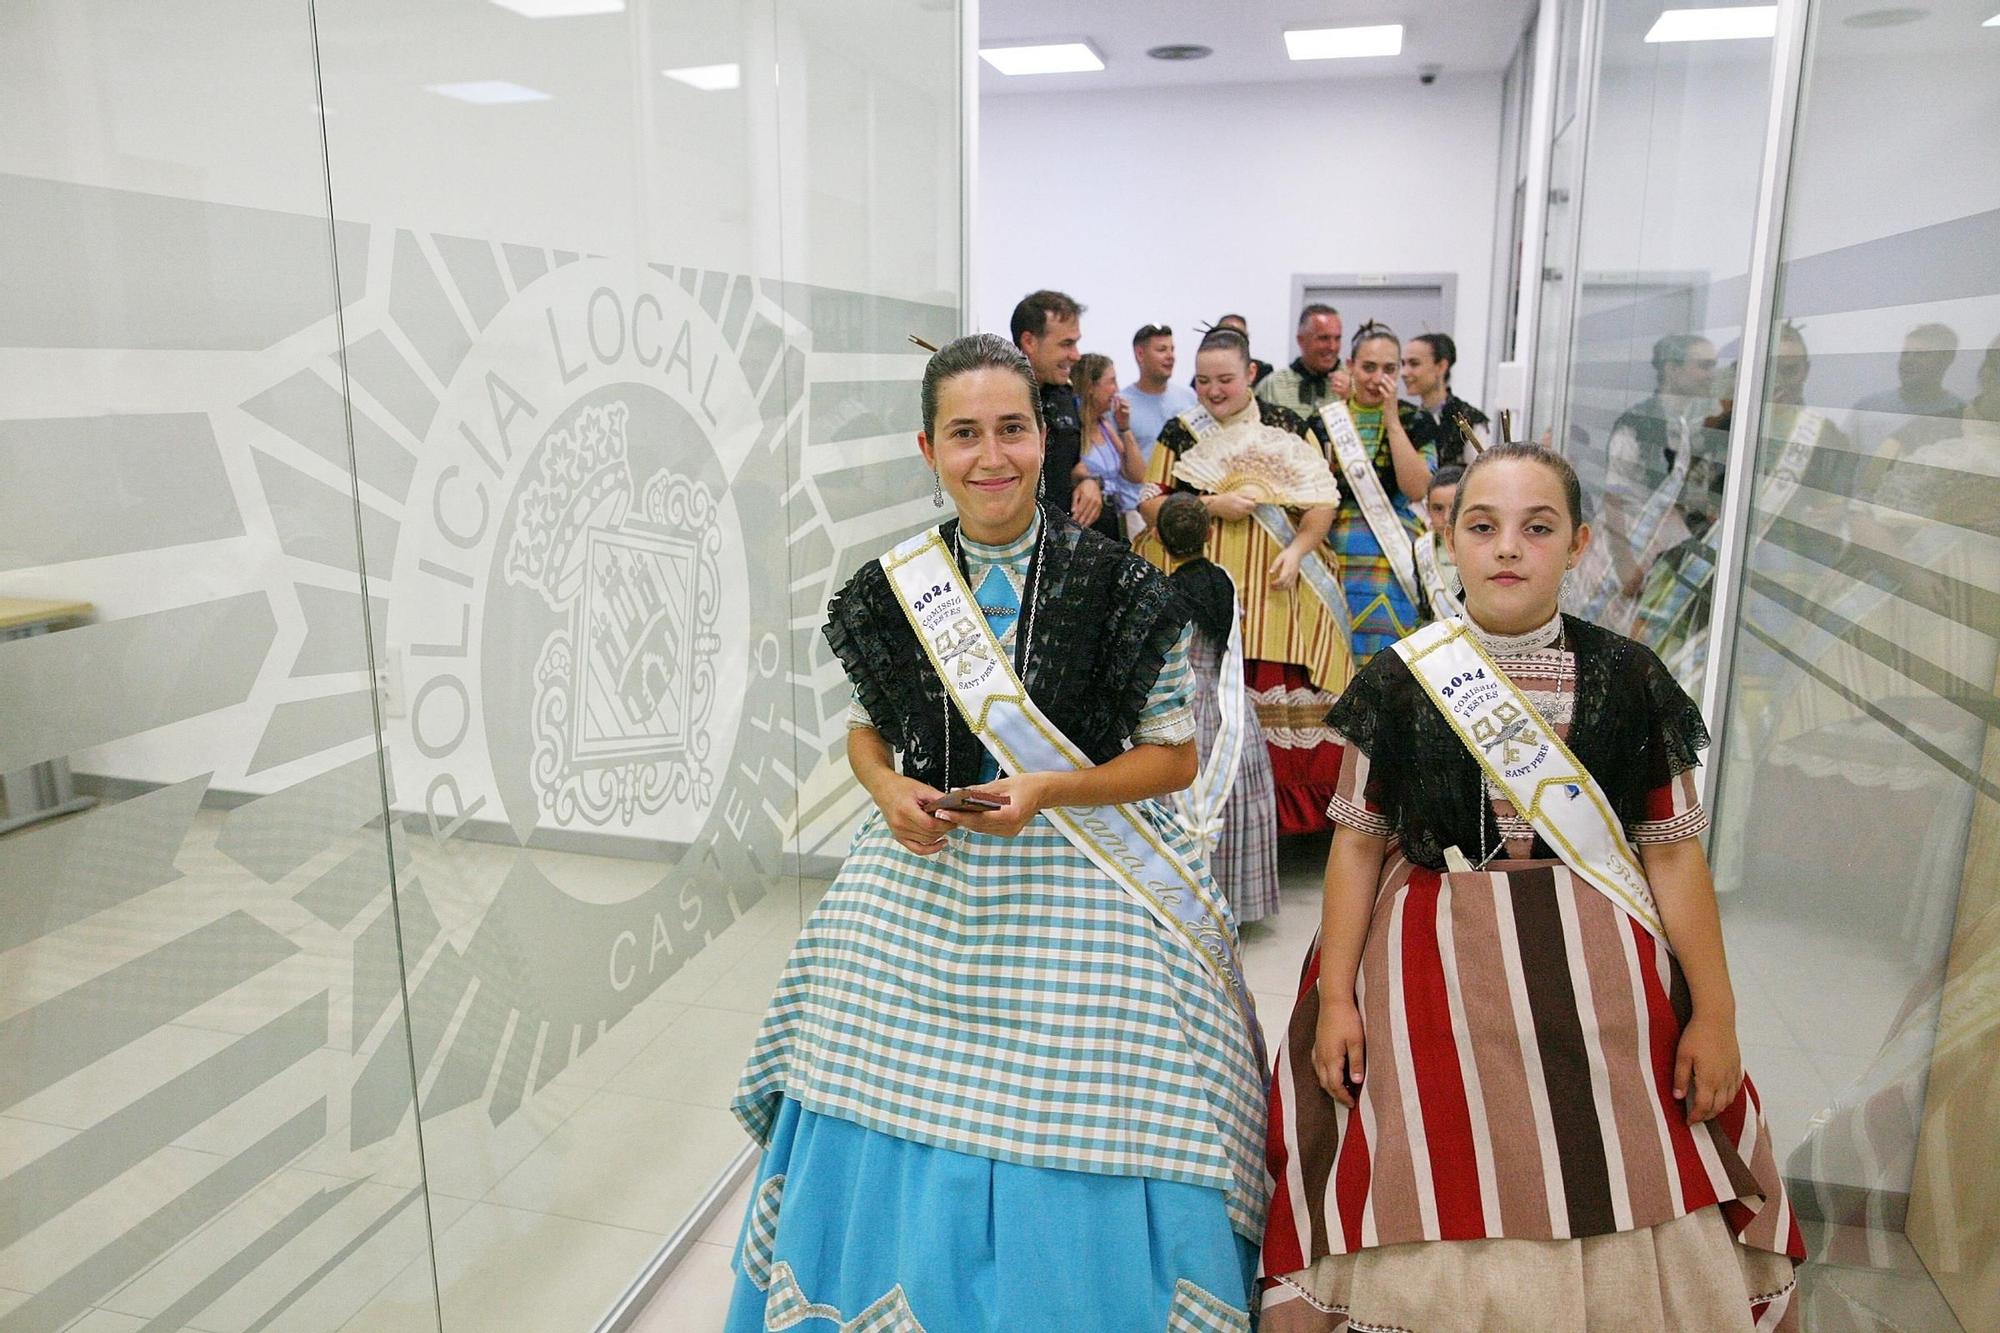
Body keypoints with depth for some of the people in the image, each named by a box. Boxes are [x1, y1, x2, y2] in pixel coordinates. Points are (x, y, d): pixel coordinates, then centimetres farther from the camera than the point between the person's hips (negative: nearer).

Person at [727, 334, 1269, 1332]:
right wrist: (889, 790, -8)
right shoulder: (894, 588, 2)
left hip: (1077, 887, -2)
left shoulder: (1121, 590, -8)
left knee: (1074, 1154, 4)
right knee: (897, 1135, 12)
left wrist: (1051, 788, -17)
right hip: (921, 879, 3)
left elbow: (1174, 755, -3)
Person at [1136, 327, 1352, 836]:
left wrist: (1296, 550, -13)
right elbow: (1150, 502, 5)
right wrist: (1212, 504, -10)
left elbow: (1321, 499, 4)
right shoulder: (1179, 433, 11)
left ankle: (1287, 801, 7)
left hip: (1274, 586, 0)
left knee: (1280, 693, -4)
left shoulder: (1286, 428, 8)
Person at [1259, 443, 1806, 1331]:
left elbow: (1673, 854, 3)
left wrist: (1715, 1012, 2)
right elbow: (1357, 842, 1)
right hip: (1433, 972, -1)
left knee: (1614, 1214, 7)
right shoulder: (1397, 678, -1)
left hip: (1596, 975, 1)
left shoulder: (1628, 680, 1)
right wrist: (1335, 996, -2)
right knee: (1436, 1214, 6)